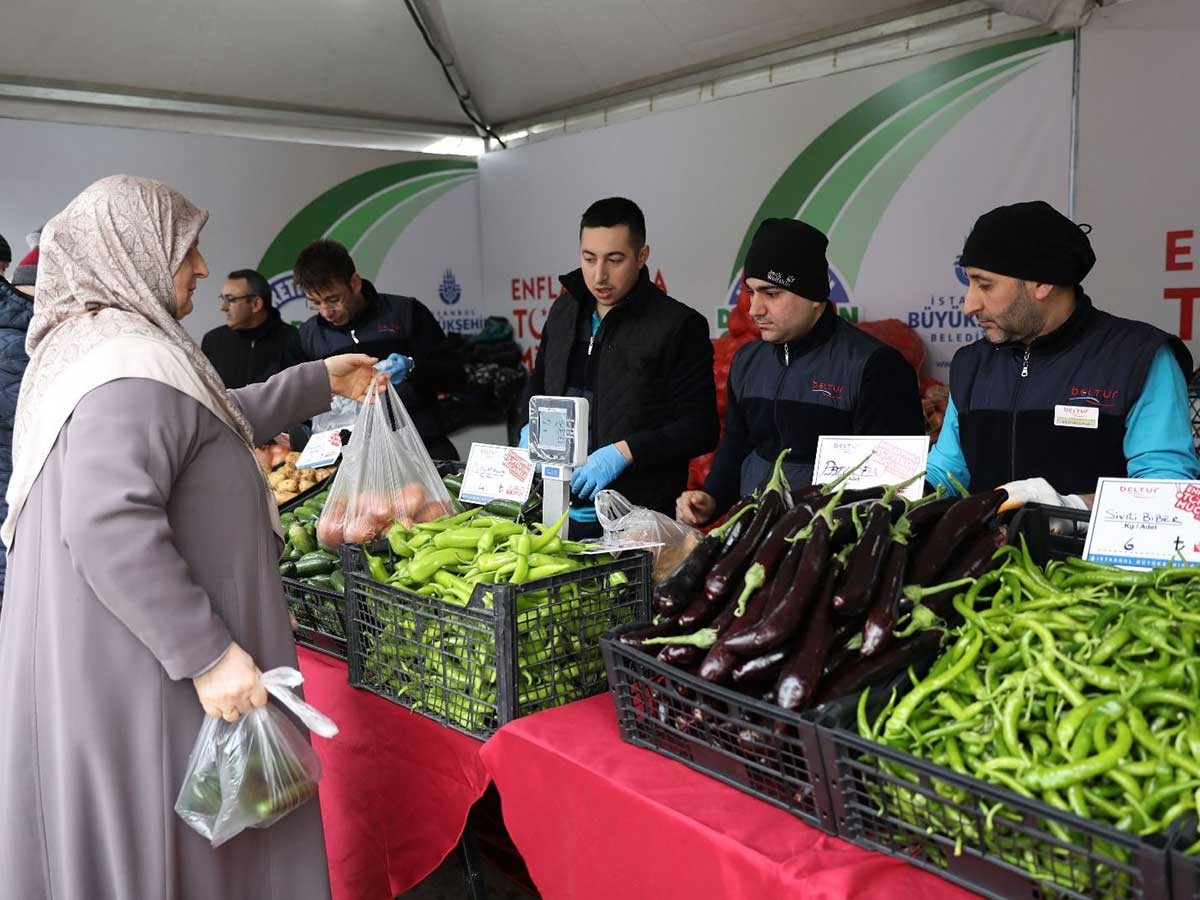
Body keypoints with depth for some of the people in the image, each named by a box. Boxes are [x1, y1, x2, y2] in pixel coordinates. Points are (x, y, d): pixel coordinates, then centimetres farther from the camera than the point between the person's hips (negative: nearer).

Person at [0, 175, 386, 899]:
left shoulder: (88, 344, 13)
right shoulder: (136, 365, -21)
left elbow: (211, 423, 24)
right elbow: (107, 526, -31)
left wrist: (321, 381, 29)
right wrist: (210, 655, -27)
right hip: (144, 678, -10)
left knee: (106, 839, 21)